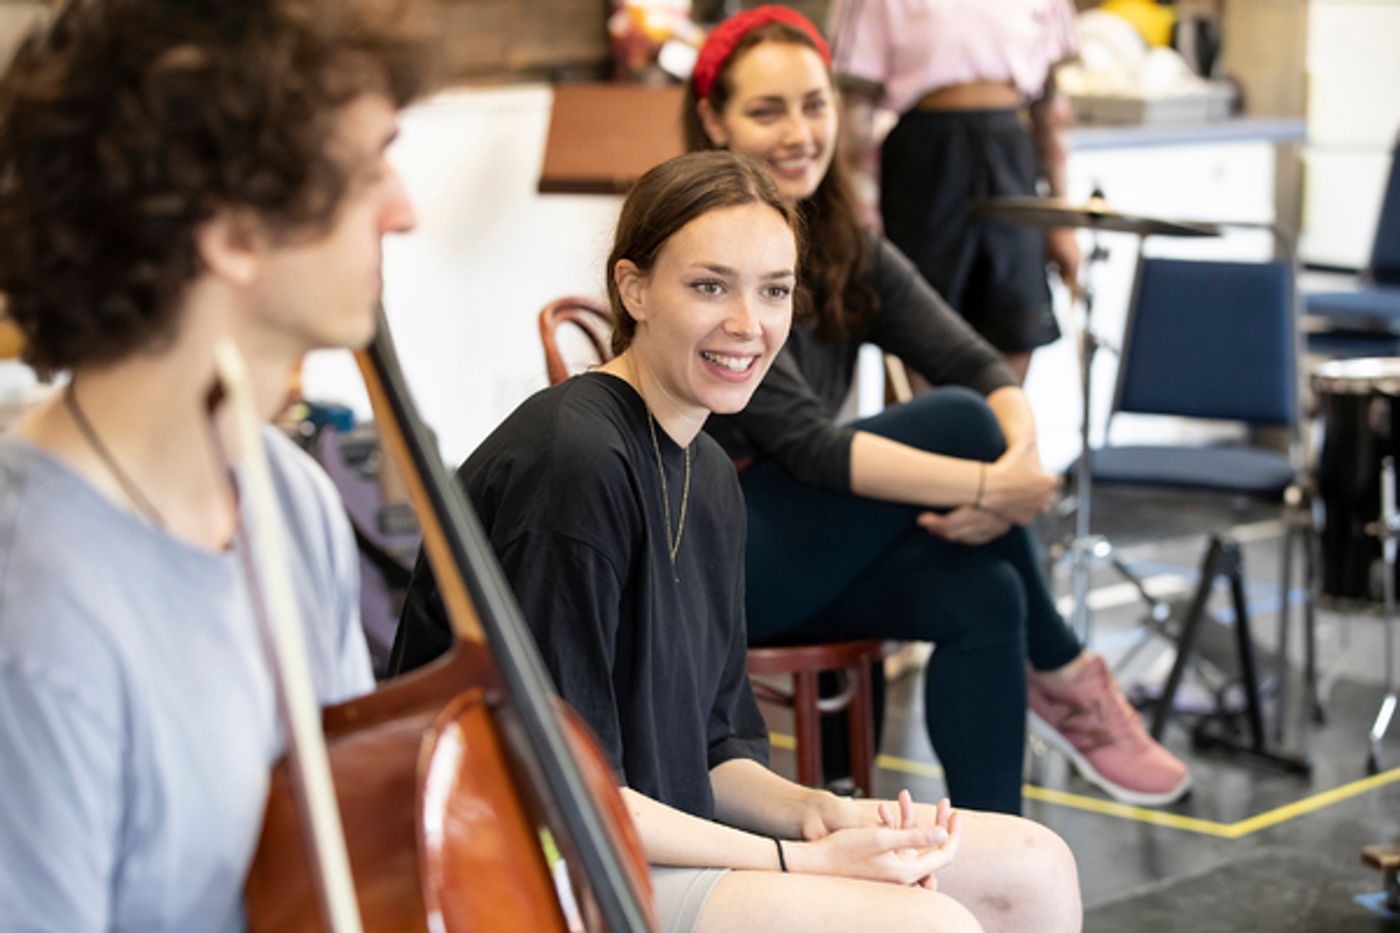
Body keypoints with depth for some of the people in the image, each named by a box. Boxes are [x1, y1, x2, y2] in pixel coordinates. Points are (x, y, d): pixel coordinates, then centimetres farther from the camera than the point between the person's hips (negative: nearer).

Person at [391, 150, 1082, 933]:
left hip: (661, 836, 9)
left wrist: (808, 808, -7)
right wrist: (805, 863, -19)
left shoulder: (706, 473, 9)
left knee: (1033, 868, 5)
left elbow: (711, 745, 14)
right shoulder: (571, 464, -20)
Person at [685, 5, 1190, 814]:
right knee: (955, 421, -21)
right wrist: (989, 488, -32)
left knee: (980, 596, -21)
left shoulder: (843, 248, 8)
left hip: (792, 557, 7)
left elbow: (977, 365, -4)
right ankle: (1064, 677, -6)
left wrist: (1022, 458, -27)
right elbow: (805, 443, -25)